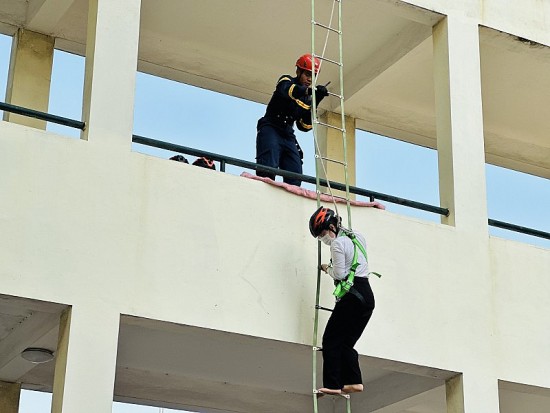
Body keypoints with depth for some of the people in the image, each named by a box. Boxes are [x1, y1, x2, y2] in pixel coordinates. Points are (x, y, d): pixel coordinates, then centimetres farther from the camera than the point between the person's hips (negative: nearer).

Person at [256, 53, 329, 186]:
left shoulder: (308, 99, 17)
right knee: (268, 171, -22)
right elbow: (286, 89, -27)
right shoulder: (286, 80, 1)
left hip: (288, 135, 7)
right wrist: (308, 90, -43)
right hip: (270, 129, -7)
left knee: (295, 178, -4)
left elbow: (304, 126, 7)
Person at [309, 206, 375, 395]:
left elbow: (339, 275, -10)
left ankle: (333, 385, -7)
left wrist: (327, 268, 8)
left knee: (331, 340, -3)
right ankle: (354, 381, 5)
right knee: (346, 343, 13)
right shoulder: (357, 236, 15)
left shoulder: (337, 244, -10)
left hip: (352, 296, -9)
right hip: (368, 296, 9)